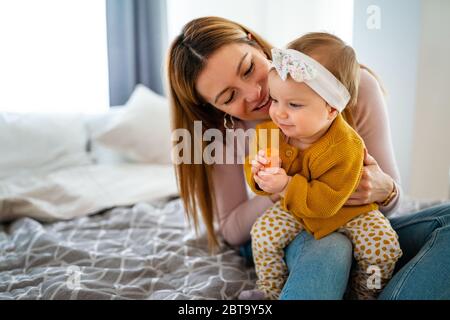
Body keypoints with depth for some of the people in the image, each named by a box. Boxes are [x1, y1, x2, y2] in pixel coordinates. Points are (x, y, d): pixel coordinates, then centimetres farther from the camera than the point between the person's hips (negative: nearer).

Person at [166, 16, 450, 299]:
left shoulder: (355, 85, -17)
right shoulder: (226, 129, -13)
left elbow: (390, 193, -6)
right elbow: (230, 229, -8)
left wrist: (384, 191, -32)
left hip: (355, 228, 3)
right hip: (285, 234, -2)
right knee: (327, 246, -38)